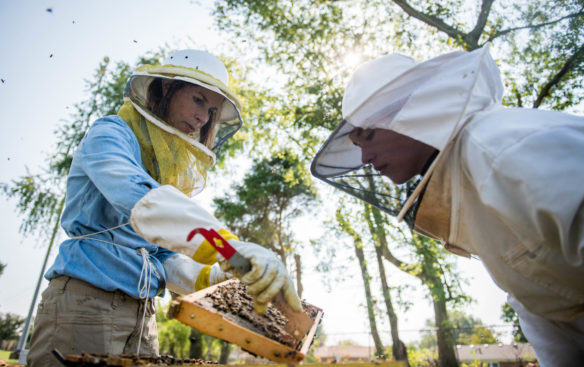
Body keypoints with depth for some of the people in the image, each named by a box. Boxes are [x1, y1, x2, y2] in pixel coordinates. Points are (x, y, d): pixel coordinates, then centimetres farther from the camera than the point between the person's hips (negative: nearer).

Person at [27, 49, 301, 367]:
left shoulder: (177, 171, 15)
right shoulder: (111, 133, -6)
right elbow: (139, 198, -30)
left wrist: (212, 278, -4)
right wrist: (231, 247, -42)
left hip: (142, 314, 7)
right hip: (86, 299, -7)